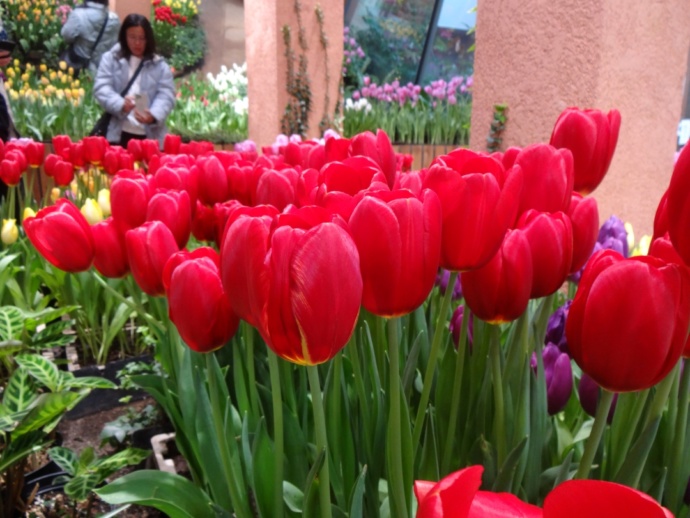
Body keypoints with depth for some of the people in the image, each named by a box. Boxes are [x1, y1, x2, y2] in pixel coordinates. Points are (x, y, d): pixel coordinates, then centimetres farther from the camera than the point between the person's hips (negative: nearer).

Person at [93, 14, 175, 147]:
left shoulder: (160, 65, 12)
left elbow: (166, 95, 0)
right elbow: (102, 88, 0)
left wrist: (154, 115, -21)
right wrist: (120, 104, -22)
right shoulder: (110, 58, 11)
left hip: (150, 137, 1)